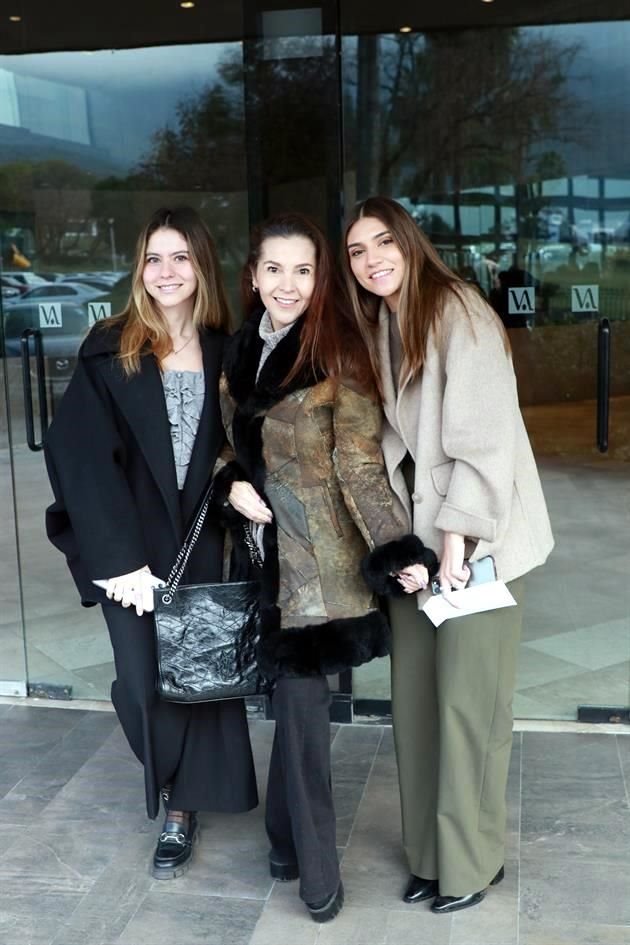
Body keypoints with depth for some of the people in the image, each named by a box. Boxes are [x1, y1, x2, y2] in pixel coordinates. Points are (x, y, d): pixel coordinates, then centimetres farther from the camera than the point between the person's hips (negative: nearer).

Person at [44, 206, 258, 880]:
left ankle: (180, 806, 24)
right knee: (145, 682, 1)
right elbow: (80, 458, -9)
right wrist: (117, 558, -15)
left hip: (204, 543, 2)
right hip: (133, 549, -2)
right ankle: (176, 790, 29)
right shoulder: (109, 351, -3)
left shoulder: (224, 352, 5)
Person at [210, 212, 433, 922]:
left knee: (299, 698, -1)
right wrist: (232, 487, -4)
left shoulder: (338, 353, -10)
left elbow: (360, 466, -12)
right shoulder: (239, 350, 9)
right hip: (260, 548, 5)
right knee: (295, 697, 12)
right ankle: (294, 842, 28)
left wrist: (398, 548, -21)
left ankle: (303, 855, 18)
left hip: (317, 558, -5)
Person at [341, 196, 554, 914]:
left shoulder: (458, 312, -10)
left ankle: (470, 862, 17)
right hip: (416, 536, 7)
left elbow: (484, 436, -17)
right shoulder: (379, 328, 13)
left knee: (467, 703, -1)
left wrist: (456, 537, -20)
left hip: (476, 540, -6)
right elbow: (390, 443, 9)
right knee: (414, 698, 8)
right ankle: (428, 852, 23)